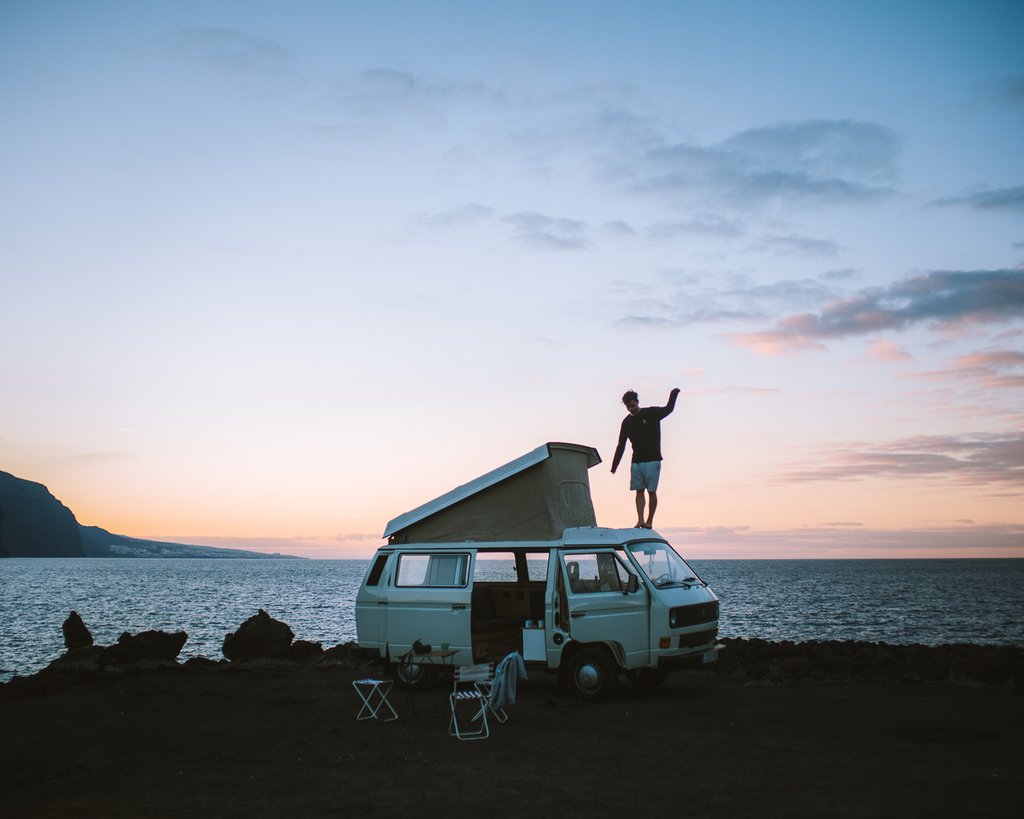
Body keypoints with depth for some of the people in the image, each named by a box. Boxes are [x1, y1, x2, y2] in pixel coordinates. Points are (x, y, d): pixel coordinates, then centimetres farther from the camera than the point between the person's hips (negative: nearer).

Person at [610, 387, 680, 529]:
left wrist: (673, 394, -21)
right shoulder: (627, 422, 9)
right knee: (639, 491, -2)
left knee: (651, 491, -3)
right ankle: (640, 520, -5)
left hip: (652, 460, -3)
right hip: (636, 462, 4)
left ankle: (649, 521, 3)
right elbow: (621, 446, 11)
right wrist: (614, 466, 9)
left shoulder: (651, 413, 1)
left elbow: (668, 409, -2)